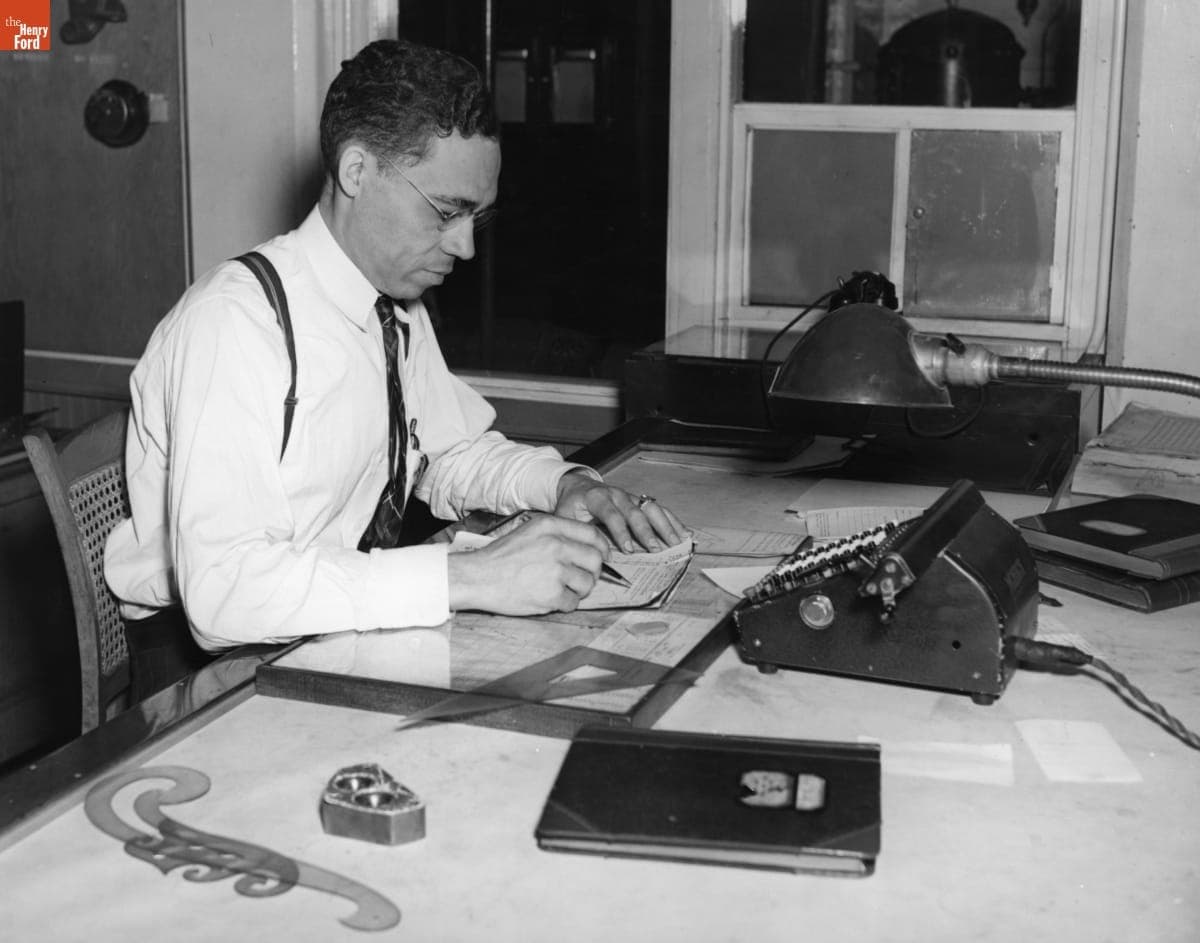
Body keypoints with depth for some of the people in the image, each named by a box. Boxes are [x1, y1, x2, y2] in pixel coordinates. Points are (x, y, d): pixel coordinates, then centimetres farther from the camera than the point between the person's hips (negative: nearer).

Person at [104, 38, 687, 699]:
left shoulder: (397, 307, 4)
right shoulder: (234, 322, -22)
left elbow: (453, 451, 19)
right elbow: (222, 589, -32)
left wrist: (566, 484, -2)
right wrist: (471, 578, -35)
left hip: (347, 626, 8)